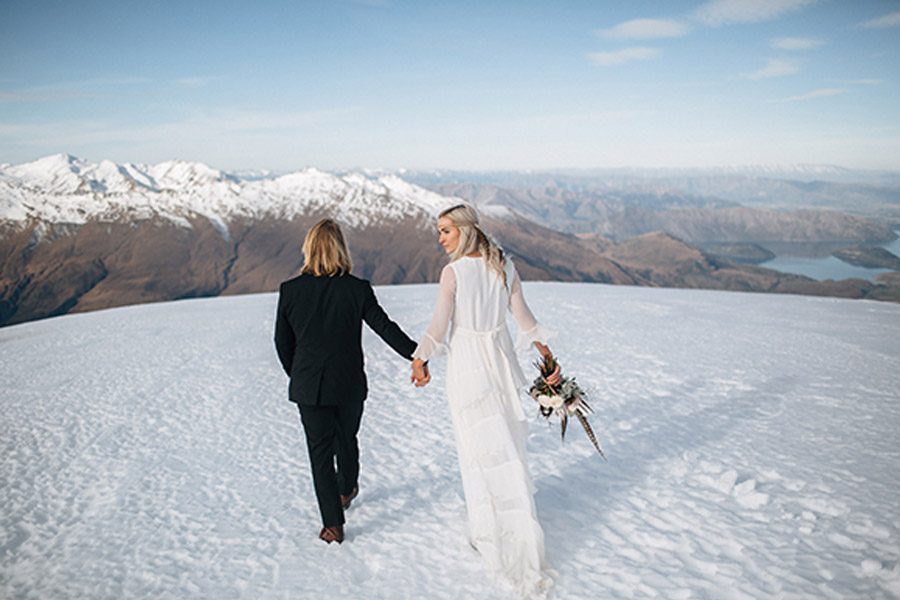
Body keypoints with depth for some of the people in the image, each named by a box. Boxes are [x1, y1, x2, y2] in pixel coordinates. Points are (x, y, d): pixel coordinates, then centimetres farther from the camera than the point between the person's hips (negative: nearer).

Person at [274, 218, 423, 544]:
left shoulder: (290, 290, -8)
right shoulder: (357, 289, -11)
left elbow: (282, 341, 0)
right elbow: (384, 327, -8)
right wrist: (417, 355, 1)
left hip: (308, 385, -1)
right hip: (349, 384, 1)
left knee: (320, 450, 8)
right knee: (347, 439, 23)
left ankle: (333, 523, 8)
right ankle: (347, 489, 48)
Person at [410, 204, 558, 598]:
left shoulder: (453, 272, -14)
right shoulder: (504, 266, 1)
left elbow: (439, 326, -12)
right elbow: (523, 318, 1)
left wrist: (419, 360, 2)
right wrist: (548, 357, 7)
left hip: (466, 363, -5)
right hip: (501, 359, 5)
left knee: (479, 447, 4)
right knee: (505, 441, 19)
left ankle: (491, 533, 14)